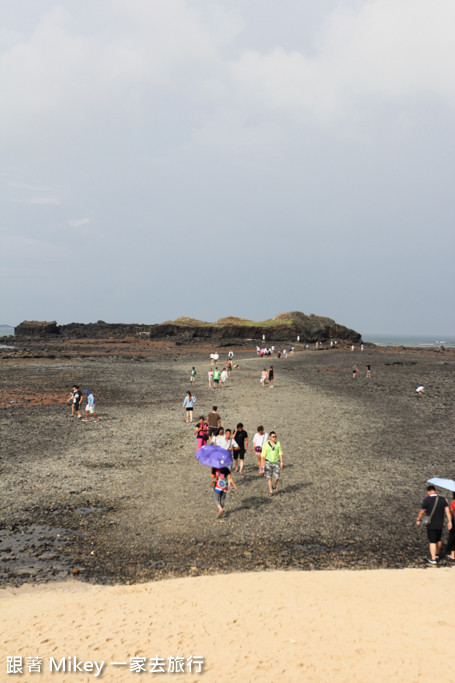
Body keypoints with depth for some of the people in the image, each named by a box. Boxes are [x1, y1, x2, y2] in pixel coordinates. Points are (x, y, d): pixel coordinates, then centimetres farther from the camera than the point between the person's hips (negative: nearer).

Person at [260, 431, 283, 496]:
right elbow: (263, 455, -7)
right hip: (268, 462, -1)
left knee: (276, 477, -7)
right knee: (269, 478, 2)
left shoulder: (278, 443, -1)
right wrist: (262, 466, -10)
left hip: (276, 462, 1)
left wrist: (281, 463, -2)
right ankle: (270, 491, 15)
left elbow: (280, 454, 3)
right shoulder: (266, 445, -9)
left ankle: (274, 486, 23)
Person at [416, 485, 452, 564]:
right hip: (440, 524, 4)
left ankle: (433, 559, 2)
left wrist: (418, 520, 10)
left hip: (431, 525, -4)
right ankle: (437, 555, 39)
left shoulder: (426, 500, -13)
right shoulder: (443, 499, -1)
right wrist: (449, 522, -4)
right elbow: (447, 511, -6)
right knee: (438, 540, 22)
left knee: (432, 542, 2)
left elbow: (422, 512, -5)